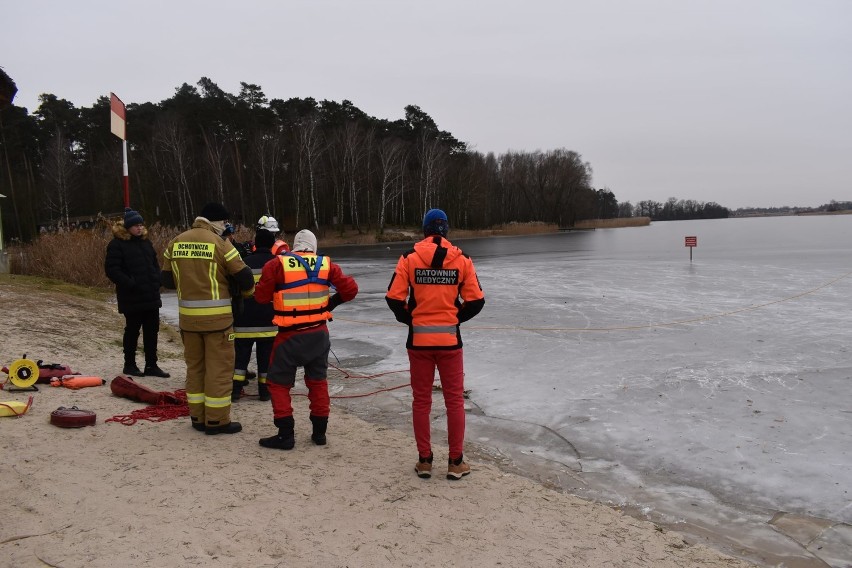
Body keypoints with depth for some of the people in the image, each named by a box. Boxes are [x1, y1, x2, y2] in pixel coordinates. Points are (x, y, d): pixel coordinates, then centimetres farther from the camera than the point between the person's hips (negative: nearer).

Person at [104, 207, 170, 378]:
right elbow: (112, 269, -14)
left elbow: (155, 263, 21)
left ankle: (151, 365, 16)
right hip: (132, 298, -6)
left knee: (152, 331, 8)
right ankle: (129, 364, 19)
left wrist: (156, 281, 5)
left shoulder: (145, 241, 12)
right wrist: (130, 284, -20)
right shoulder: (117, 244, -8)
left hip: (151, 296, 6)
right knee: (132, 331, 5)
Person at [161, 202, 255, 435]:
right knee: (219, 367, 4)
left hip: (187, 316, 6)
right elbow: (244, 276, -9)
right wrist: (246, 291, 12)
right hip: (216, 316, -5)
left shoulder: (175, 243, 6)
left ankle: (198, 417, 23)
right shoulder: (220, 243, -11)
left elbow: (167, 279, 12)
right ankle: (217, 420, 8)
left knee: (195, 365, 16)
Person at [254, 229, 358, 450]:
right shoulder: (326, 264, 1)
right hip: (319, 334, 4)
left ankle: (285, 435, 8)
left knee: (279, 383, 10)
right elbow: (350, 288, 1)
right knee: (318, 381, 19)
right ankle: (319, 431, 23)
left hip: (290, 336, -4)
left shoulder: (277, 264, -8)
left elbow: (261, 296, -6)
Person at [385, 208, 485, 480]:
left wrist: (409, 318, 10)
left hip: (418, 340, 0)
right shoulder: (461, 259, -3)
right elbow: (476, 301, -4)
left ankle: (424, 460, 18)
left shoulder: (409, 258, -4)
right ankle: (456, 462, 15)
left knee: (421, 400, 12)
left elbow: (394, 299, -8)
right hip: (449, 339, 0)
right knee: (454, 400, 10)